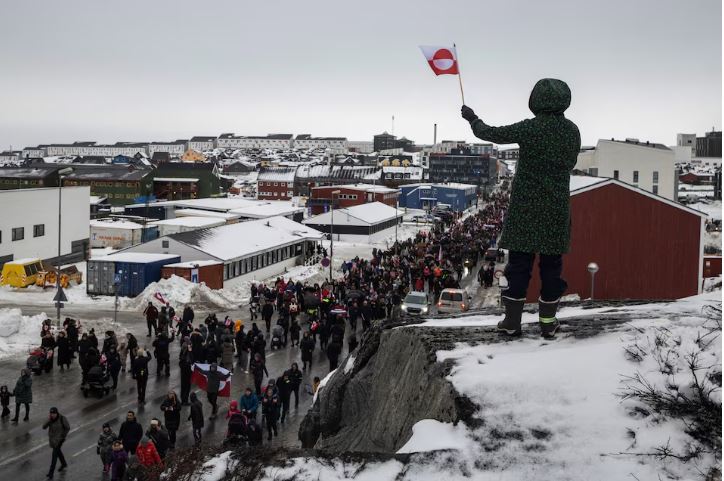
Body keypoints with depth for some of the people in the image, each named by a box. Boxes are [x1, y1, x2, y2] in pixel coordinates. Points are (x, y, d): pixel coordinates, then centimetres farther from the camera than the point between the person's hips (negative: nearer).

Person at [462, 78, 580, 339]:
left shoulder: (529, 128, -13)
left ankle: (512, 321, 8)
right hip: (557, 208, 3)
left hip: (525, 205, -3)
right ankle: (548, 322, 13)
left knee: (519, 261, 4)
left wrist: (472, 119, 16)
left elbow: (491, 134, -1)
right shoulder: (572, 130, -1)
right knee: (551, 263, 9)